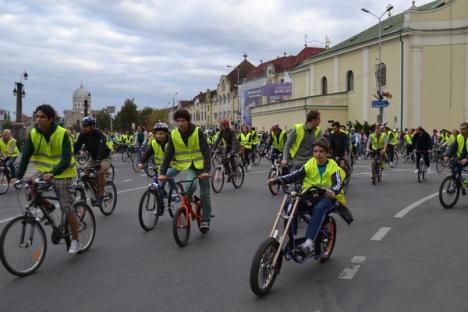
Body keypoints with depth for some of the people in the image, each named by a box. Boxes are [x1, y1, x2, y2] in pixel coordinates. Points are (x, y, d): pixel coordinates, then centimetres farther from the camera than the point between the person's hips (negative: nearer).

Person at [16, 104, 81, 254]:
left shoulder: (62, 134, -18)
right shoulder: (33, 134, -6)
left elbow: (66, 159, -24)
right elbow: (26, 156, -9)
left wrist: (52, 173, -38)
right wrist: (18, 177, -19)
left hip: (63, 175, -4)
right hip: (44, 173, 5)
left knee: (67, 209, -2)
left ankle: (75, 241, 15)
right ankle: (48, 207, 9)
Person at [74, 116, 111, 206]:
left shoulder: (99, 135, -27)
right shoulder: (83, 135, -11)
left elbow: (101, 149, -40)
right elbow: (76, 147, -17)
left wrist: (98, 161, -54)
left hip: (104, 157, -6)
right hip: (93, 158, 6)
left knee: (101, 172, -30)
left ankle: (101, 196, -16)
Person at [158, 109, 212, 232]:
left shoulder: (197, 131, -13)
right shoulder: (173, 135, -6)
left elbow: (205, 151, -17)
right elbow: (168, 154, -7)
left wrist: (206, 170, -27)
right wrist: (163, 172, -17)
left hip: (200, 165, -1)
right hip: (187, 166, 1)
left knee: (205, 193, 1)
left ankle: (205, 220, 15)